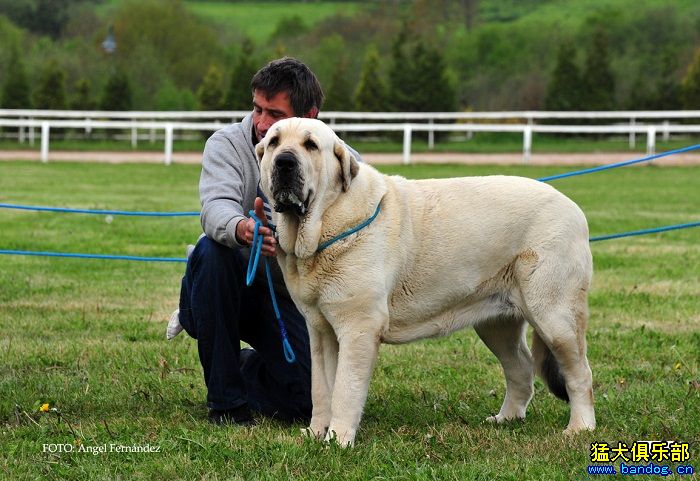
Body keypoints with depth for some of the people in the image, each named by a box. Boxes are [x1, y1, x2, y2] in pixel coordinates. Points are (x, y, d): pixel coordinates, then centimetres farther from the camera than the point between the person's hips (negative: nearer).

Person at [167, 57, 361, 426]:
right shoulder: (228, 143, -11)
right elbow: (216, 205, -29)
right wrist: (240, 228, -54)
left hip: (291, 298, 1)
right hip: (232, 285, -1)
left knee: (306, 401, -19)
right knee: (211, 250, -35)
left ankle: (241, 367, 20)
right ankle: (224, 398, -21)